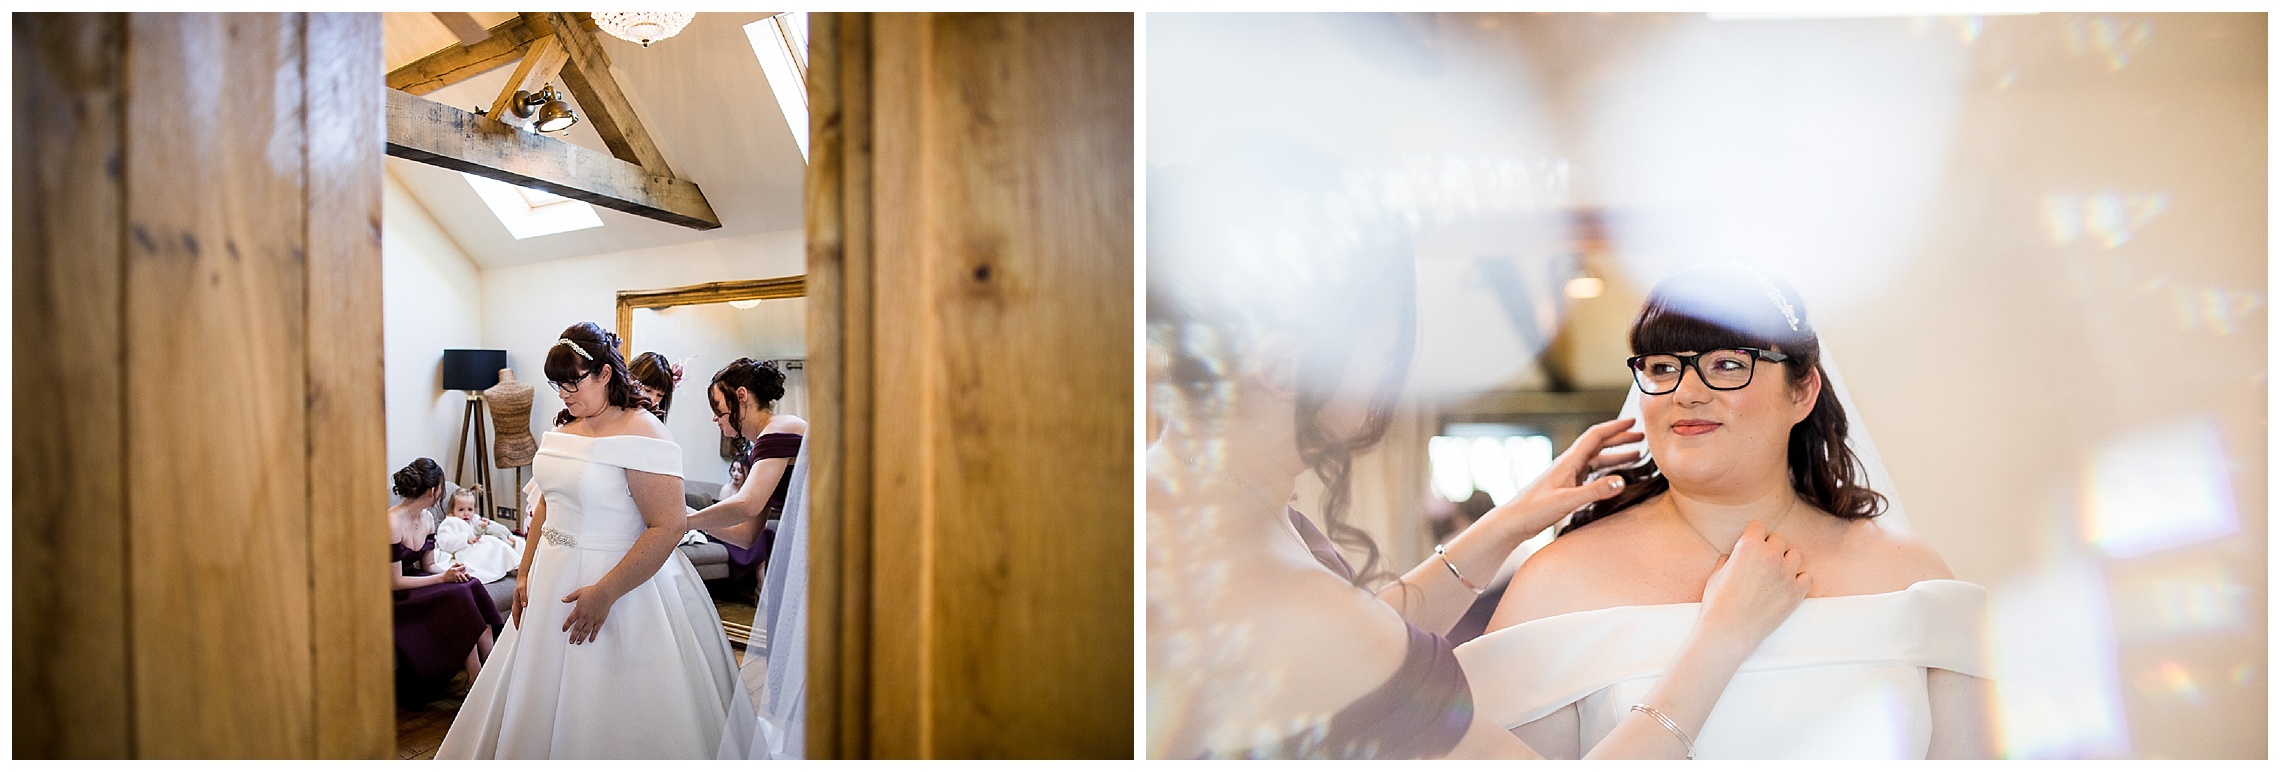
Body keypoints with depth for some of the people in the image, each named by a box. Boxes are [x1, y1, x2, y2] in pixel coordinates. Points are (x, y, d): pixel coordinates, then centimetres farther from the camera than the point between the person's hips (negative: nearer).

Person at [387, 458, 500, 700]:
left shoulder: (427, 519, 6)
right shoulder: (392, 522, -22)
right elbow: (394, 583, -21)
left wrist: (449, 570, -8)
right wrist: (443, 578, -19)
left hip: (416, 584, 8)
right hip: (395, 598, -8)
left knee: (473, 587, -16)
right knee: (459, 595, -27)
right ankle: (477, 679, -20)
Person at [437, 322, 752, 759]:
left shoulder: (641, 432, -18)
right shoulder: (563, 429, 8)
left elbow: (667, 527, -25)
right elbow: (547, 505, 18)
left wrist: (605, 593, -25)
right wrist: (526, 575, 12)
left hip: (620, 583, -8)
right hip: (554, 583, 8)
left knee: (612, 711, 3)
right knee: (544, 701, 20)